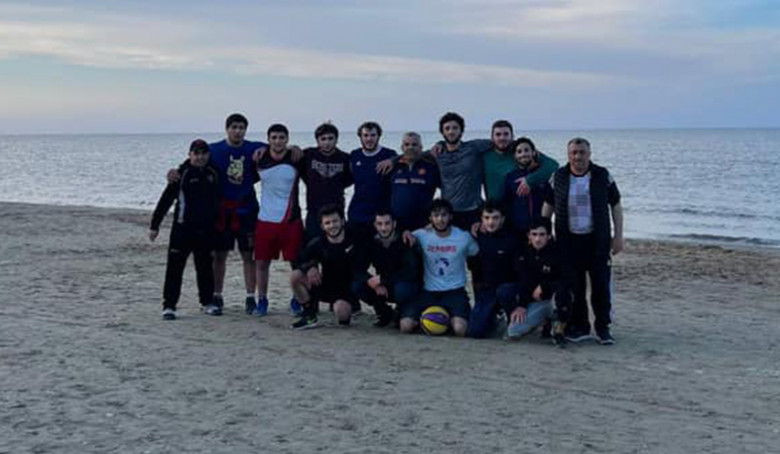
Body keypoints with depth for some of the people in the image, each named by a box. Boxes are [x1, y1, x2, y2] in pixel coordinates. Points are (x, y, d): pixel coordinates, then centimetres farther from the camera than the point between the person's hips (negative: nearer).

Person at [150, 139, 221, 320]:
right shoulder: (182, 173, -6)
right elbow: (166, 199, -5)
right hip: (183, 228, -4)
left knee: (205, 267, 13)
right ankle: (169, 305, 2)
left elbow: (217, 200, 20)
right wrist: (155, 225, -6)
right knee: (175, 267, -3)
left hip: (206, 229, 4)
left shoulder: (213, 173, 6)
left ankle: (207, 301, 25)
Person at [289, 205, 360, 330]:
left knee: (341, 313, -34)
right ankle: (309, 314, -3)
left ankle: (349, 306, 6)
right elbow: (298, 263, -4)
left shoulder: (354, 239, -10)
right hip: (325, 285, 3)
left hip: (347, 288, -3)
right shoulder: (317, 243, -3)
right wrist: (309, 267, -26)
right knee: (295, 276, -19)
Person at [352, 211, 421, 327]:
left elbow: (411, 272, -29)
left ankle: (402, 312, -2)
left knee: (402, 288, -38)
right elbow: (358, 271, -11)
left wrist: (382, 279, -30)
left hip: (405, 285, -4)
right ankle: (384, 313, 4)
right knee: (357, 285, -20)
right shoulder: (371, 244, -8)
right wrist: (375, 284, -31)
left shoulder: (404, 242, -20)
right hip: (382, 287, 4)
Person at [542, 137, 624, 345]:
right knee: (572, 286, 4)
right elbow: (548, 206, 12)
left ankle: (603, 327, 10)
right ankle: (578, 326, 15)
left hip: (598, 241, -1)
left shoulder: (603, 176, 2)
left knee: (601, 285, 0)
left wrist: (618, 236, 0)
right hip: (568, 242, 1)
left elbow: (616, 206, 5)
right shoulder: (558, 177, 5)